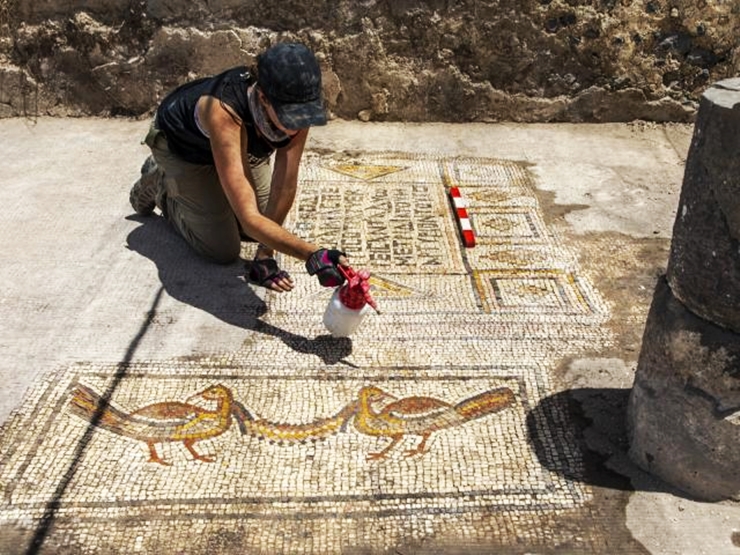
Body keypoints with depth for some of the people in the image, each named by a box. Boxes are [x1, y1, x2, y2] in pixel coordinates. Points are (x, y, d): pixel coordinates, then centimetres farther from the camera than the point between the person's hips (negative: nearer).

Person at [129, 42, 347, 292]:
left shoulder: (297, 105, -32)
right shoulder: (224, 113, -47)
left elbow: (285, 185, -25)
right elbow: (249, 218, -50)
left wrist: (265, 256, -22)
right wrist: (313, 255, -60)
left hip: (241, 143, 5)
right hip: (181, 145, -4)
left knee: (268, 227, 5)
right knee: (223, 251, -6)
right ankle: (159, 183, 16)